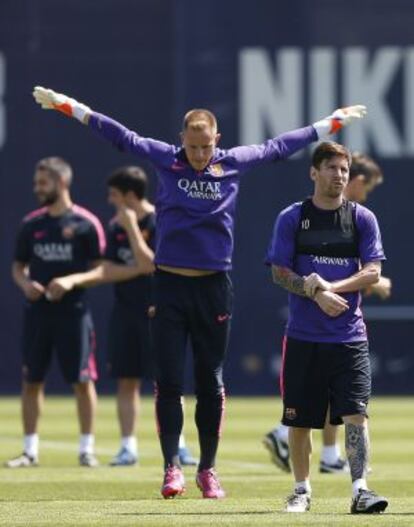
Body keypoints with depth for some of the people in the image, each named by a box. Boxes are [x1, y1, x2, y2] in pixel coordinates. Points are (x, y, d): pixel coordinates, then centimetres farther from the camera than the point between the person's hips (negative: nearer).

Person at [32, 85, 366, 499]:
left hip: (214, 287, 1)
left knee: (211, 382, 6)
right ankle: (171, 467, -3)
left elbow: (278, 147, 14)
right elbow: (120, 135, 2)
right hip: (169, 284, -1)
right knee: (168, 381, -4)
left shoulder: (233, 163, 3)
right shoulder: (165, 159, 0)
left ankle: (207, 469, 15)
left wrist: (333, 123, 21)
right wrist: (66, 106, 0)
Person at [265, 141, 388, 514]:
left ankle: (360, 490, -14)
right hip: (303, 336, 0)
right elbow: (280, 273, -1)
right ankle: (302, 490, 20)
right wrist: (317, 294, -15)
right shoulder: (292, 218, 4)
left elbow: (373, 273, -2)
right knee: (299, 419, 5)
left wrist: (331, 287, -15)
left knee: (355, 413, -12)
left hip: (350, 336, 0)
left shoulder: (363, 218, 6)